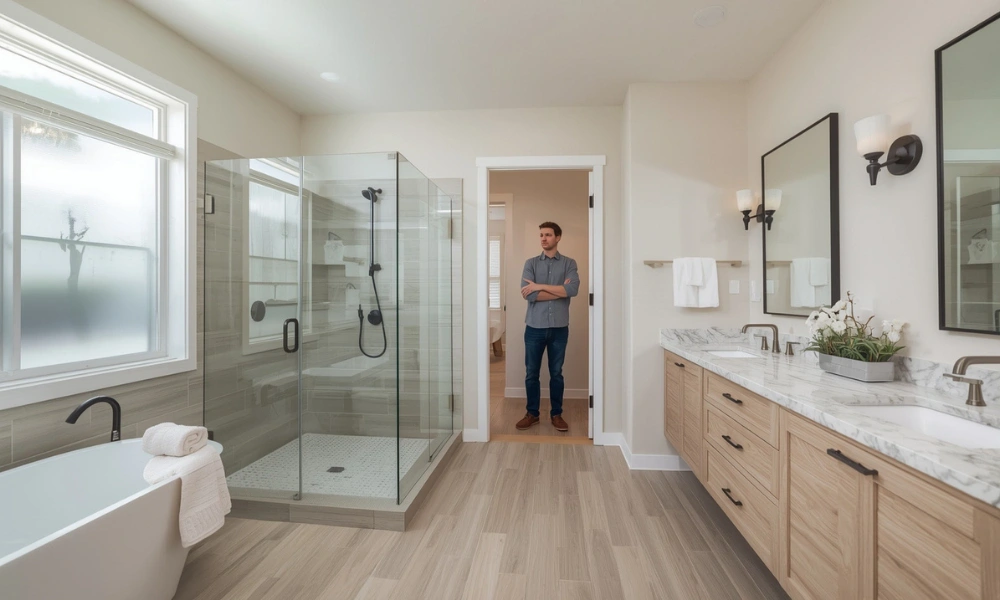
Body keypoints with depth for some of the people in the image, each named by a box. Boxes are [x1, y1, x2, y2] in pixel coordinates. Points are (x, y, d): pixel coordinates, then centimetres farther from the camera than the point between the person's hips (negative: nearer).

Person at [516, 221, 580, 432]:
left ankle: (556, 414, 25)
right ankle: (532, 413, 24)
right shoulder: (531, 263, 3)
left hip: (559, 327, 0)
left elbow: (573, 289, -16)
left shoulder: (569, 263, 3)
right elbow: (528, 295, -11)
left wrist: (540, 286, -16)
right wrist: (560, 290, -11)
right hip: (535, 326, 1)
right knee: (531, 373, 8)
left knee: (556, 373, 10)